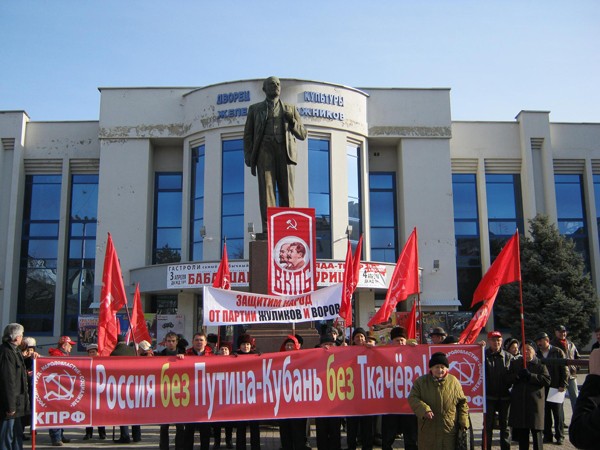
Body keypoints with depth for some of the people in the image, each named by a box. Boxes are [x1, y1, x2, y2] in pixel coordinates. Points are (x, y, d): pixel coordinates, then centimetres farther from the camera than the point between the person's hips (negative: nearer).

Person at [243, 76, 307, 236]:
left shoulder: (290, 109, 22)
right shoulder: (255, 109, 21)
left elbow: (302, 135, 17)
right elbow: (248, 134, 16)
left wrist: (292, 121, -2)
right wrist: (248, 155, 1)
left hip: (285, 151, 1)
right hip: (265, 150, -1)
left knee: (287, 190, -9)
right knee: (266, 187, -13)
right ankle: (268, 227, -18)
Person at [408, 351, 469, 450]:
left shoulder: (453, 382, 1)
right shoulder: (421, 381, 0)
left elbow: (462, 402, 8)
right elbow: (412, 398, -7)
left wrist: (463, 422, 1)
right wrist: (424, 409, -24)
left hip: (449, 430, 0)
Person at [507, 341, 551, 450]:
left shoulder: (540, 364, 4)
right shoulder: (515, 363, 12)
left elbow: (547, 380, -8)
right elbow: (508, 379, 6)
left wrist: (530, 376, -16)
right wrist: (518, 375, -13)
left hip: (535, 402, -3)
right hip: (519, 403, 3)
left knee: (536, 431, -1)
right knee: (521, 431, 8)